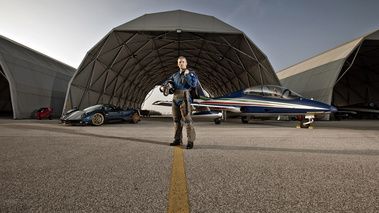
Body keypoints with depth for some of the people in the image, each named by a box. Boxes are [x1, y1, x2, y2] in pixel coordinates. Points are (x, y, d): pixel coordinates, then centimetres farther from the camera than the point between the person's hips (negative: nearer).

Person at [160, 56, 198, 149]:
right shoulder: (175, 75, 20)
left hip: (184, 98, -6)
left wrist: (186, 75, -17)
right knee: (176, 119, 8)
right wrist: (162, 87, 8)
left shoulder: (191, 73, 4)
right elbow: (167, 81, 29)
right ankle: (178, 140, 16)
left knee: (187, 119, -11)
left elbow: (194, 84, -13)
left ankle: (190, 141, -6)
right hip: (175, 98, 6)